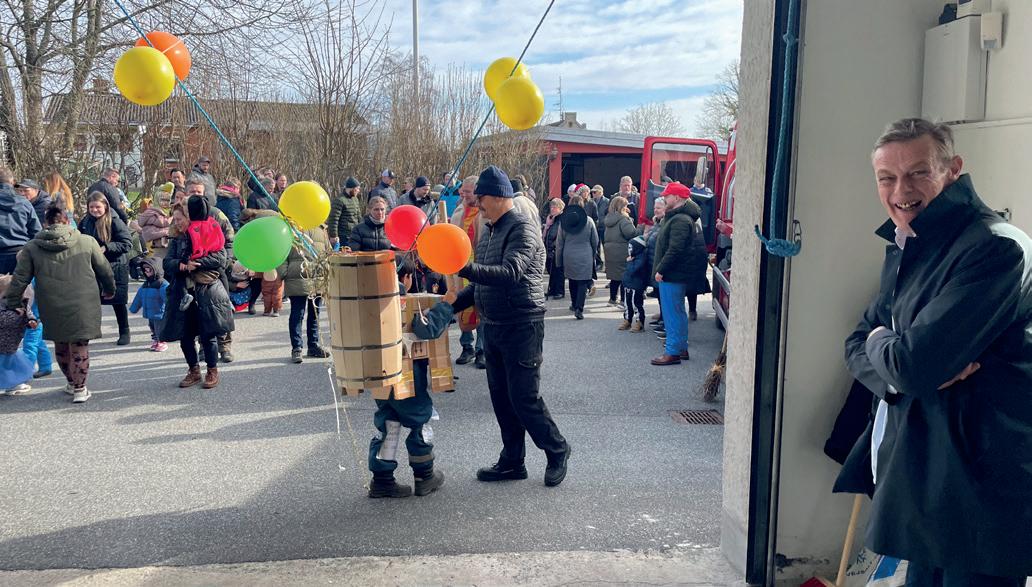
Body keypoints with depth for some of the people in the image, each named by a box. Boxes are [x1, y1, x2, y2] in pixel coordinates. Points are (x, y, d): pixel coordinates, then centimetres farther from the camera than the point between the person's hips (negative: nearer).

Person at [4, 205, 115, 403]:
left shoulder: (32, 247, 2)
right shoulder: (87, 242, 0)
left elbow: (20, 279, 2)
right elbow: (104, 270, 8)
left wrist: (11, 304, 12)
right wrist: (109, 289, 26)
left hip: (52, 308, 1)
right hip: (83, 305, -1)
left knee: (61, 345, 18)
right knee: (80, 346, 7)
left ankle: (71, 382, 32)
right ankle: (79, 389, 10)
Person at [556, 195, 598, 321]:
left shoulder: (563, 221, -4)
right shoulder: (589, 221, -7)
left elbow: (559, 243, 0)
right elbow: (595, 241, 2)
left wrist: (558, 261, 9)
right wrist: (593, 254, 20)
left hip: (569, 257, 2)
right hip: (585, 257, -2)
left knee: (572, 281, 19)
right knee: (583, 282, 0)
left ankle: (574, 304, 33)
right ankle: (579, 308, -11)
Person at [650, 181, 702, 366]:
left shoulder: (680, 220, -18)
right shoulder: (675, 217, 17)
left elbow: (675, 249, -25)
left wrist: (661, 269, -20)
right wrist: (660, 269, 19)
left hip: (672, 275, -11)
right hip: (674, 274, 11)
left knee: (672, 313, -7)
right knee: (678, 312, 16)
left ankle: (673, 352, -3)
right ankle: (682, 349, 25)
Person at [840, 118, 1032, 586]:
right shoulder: (902, 250, 10)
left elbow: (912, 362, -27)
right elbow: (857, 346, 8)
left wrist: (881, 343, -3)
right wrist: (919, 369, -14)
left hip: (981, 490, -8)